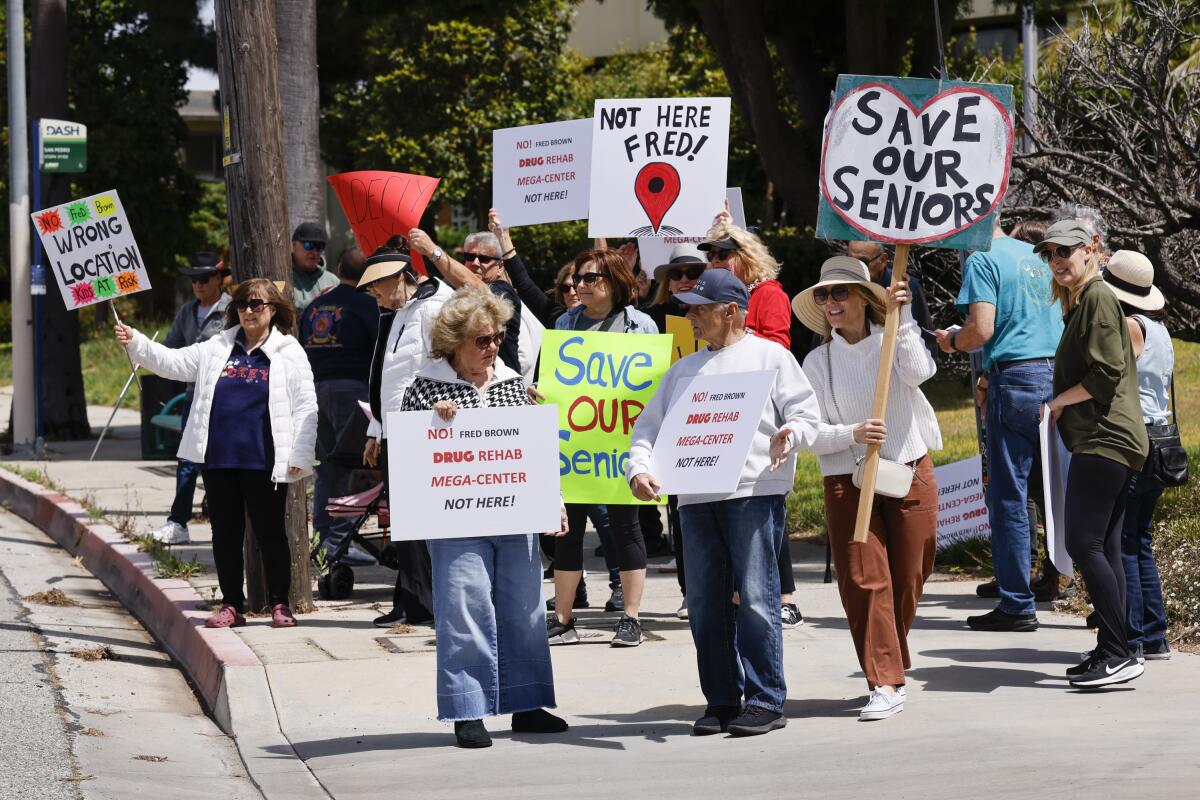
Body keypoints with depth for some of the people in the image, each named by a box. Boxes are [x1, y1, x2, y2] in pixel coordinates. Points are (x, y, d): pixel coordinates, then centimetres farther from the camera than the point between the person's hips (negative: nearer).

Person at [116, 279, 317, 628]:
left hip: (263, 462, -4)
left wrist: (300, 457, -9)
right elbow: (174, 363, 10)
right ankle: (232, 605, 16)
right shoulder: (217, 349, 13)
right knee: (225, 534, 8)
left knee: (270, 532, 2)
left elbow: (305, 407, -1)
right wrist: (135, 343, -4)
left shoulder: (289, 353, 2)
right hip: (218, 459, 4)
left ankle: (280, 604, 11)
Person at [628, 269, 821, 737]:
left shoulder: (770, 356, 7)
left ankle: (765, 702, -6)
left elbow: (806, 414, 2)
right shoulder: (684, 369, 24)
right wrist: (639, 468, 2)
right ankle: (721, 702, 11)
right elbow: (649, 427, 20)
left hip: (754, 492, -6)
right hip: (695, 497, 6)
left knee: (755, 597, -10)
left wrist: (789, 435, -20)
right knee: (705, 602, 4)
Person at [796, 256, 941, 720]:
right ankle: (885, 684, -10)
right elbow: (812, 433, -1)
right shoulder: (818, 361, 4)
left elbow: (917, 373, -17)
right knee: (864, 580, -10)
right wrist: (851, 434, -19)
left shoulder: (893, 341, 4)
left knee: (908, 579, 6)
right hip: (848, 482, 0)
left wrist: (904, 318, -15)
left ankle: (887, 662, 27)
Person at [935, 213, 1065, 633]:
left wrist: (950, 341, 7)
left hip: (1015, 382, -7)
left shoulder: (982, 260, -5)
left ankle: (1017, 605, -1)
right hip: (1055, 375, 7)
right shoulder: (1037, 256, 17)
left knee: (1009, 496, -2)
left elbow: (981, 330, -16)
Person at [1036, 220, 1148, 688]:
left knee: (1083, 544, -13)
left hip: (1104, 438, -11)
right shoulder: (1081, 302, 21)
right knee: (1104, 548, 10)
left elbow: (1106, 373, -18)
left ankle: (1119, 654, -15)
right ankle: (1111, 651, 11)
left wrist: (1059, 402, -6)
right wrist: (1062, 405, 14)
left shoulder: (1098, 297, -10)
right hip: (1108, 439, 11)